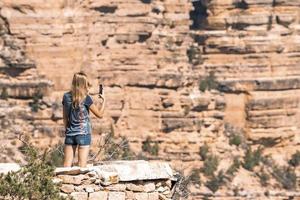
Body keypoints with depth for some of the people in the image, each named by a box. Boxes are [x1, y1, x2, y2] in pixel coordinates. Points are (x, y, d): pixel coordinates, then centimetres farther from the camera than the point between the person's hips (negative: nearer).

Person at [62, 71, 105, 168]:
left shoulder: (66, 96, 3)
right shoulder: (86, 98, -9)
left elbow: (65, 117, 11)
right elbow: (99, 114, -2)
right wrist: (103, 100, 11)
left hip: (70, 134, 4)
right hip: (83, 134, -4)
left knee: (67, 165, 4)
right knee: (82, 165, -4)